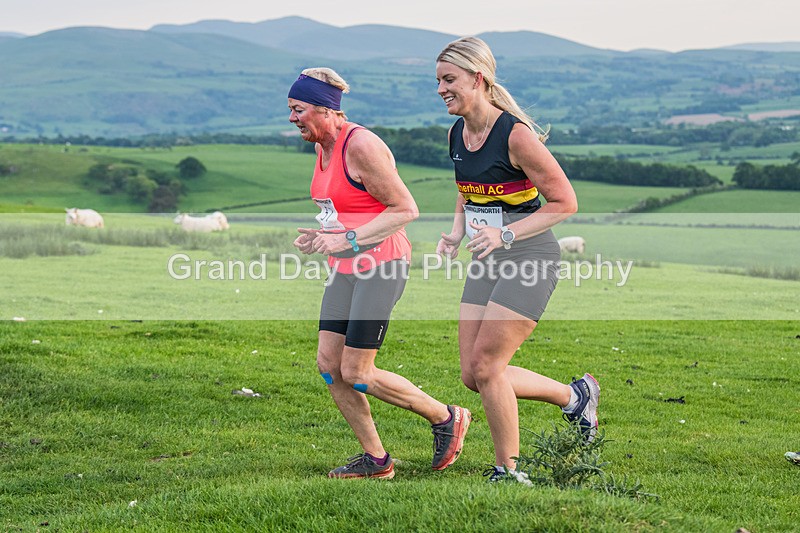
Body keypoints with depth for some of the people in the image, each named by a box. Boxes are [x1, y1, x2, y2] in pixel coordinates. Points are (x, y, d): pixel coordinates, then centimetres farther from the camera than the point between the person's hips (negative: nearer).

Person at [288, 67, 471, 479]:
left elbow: (405, 210, -17)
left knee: (356, 374, -7)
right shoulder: (323, 148, 10)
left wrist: (347, 240, -22)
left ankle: (445, 418, 12)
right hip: (346, 268, 9)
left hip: (381, 264, -9)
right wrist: (320, 236, 5)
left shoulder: (362, 147, -18)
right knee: (328, 363, 4)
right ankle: (375, 459, 15)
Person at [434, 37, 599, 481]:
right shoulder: (456, 134, 5)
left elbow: (565, 202, -15)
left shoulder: (515, 134, -19)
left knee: (485, 367, -10)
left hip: (530, 259, -8)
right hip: (488, 261, 8)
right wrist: (455, 235, 3)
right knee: (472, 375, 4)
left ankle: (507, 472, 8)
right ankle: (574, 396, 24)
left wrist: (506, 235, -23)